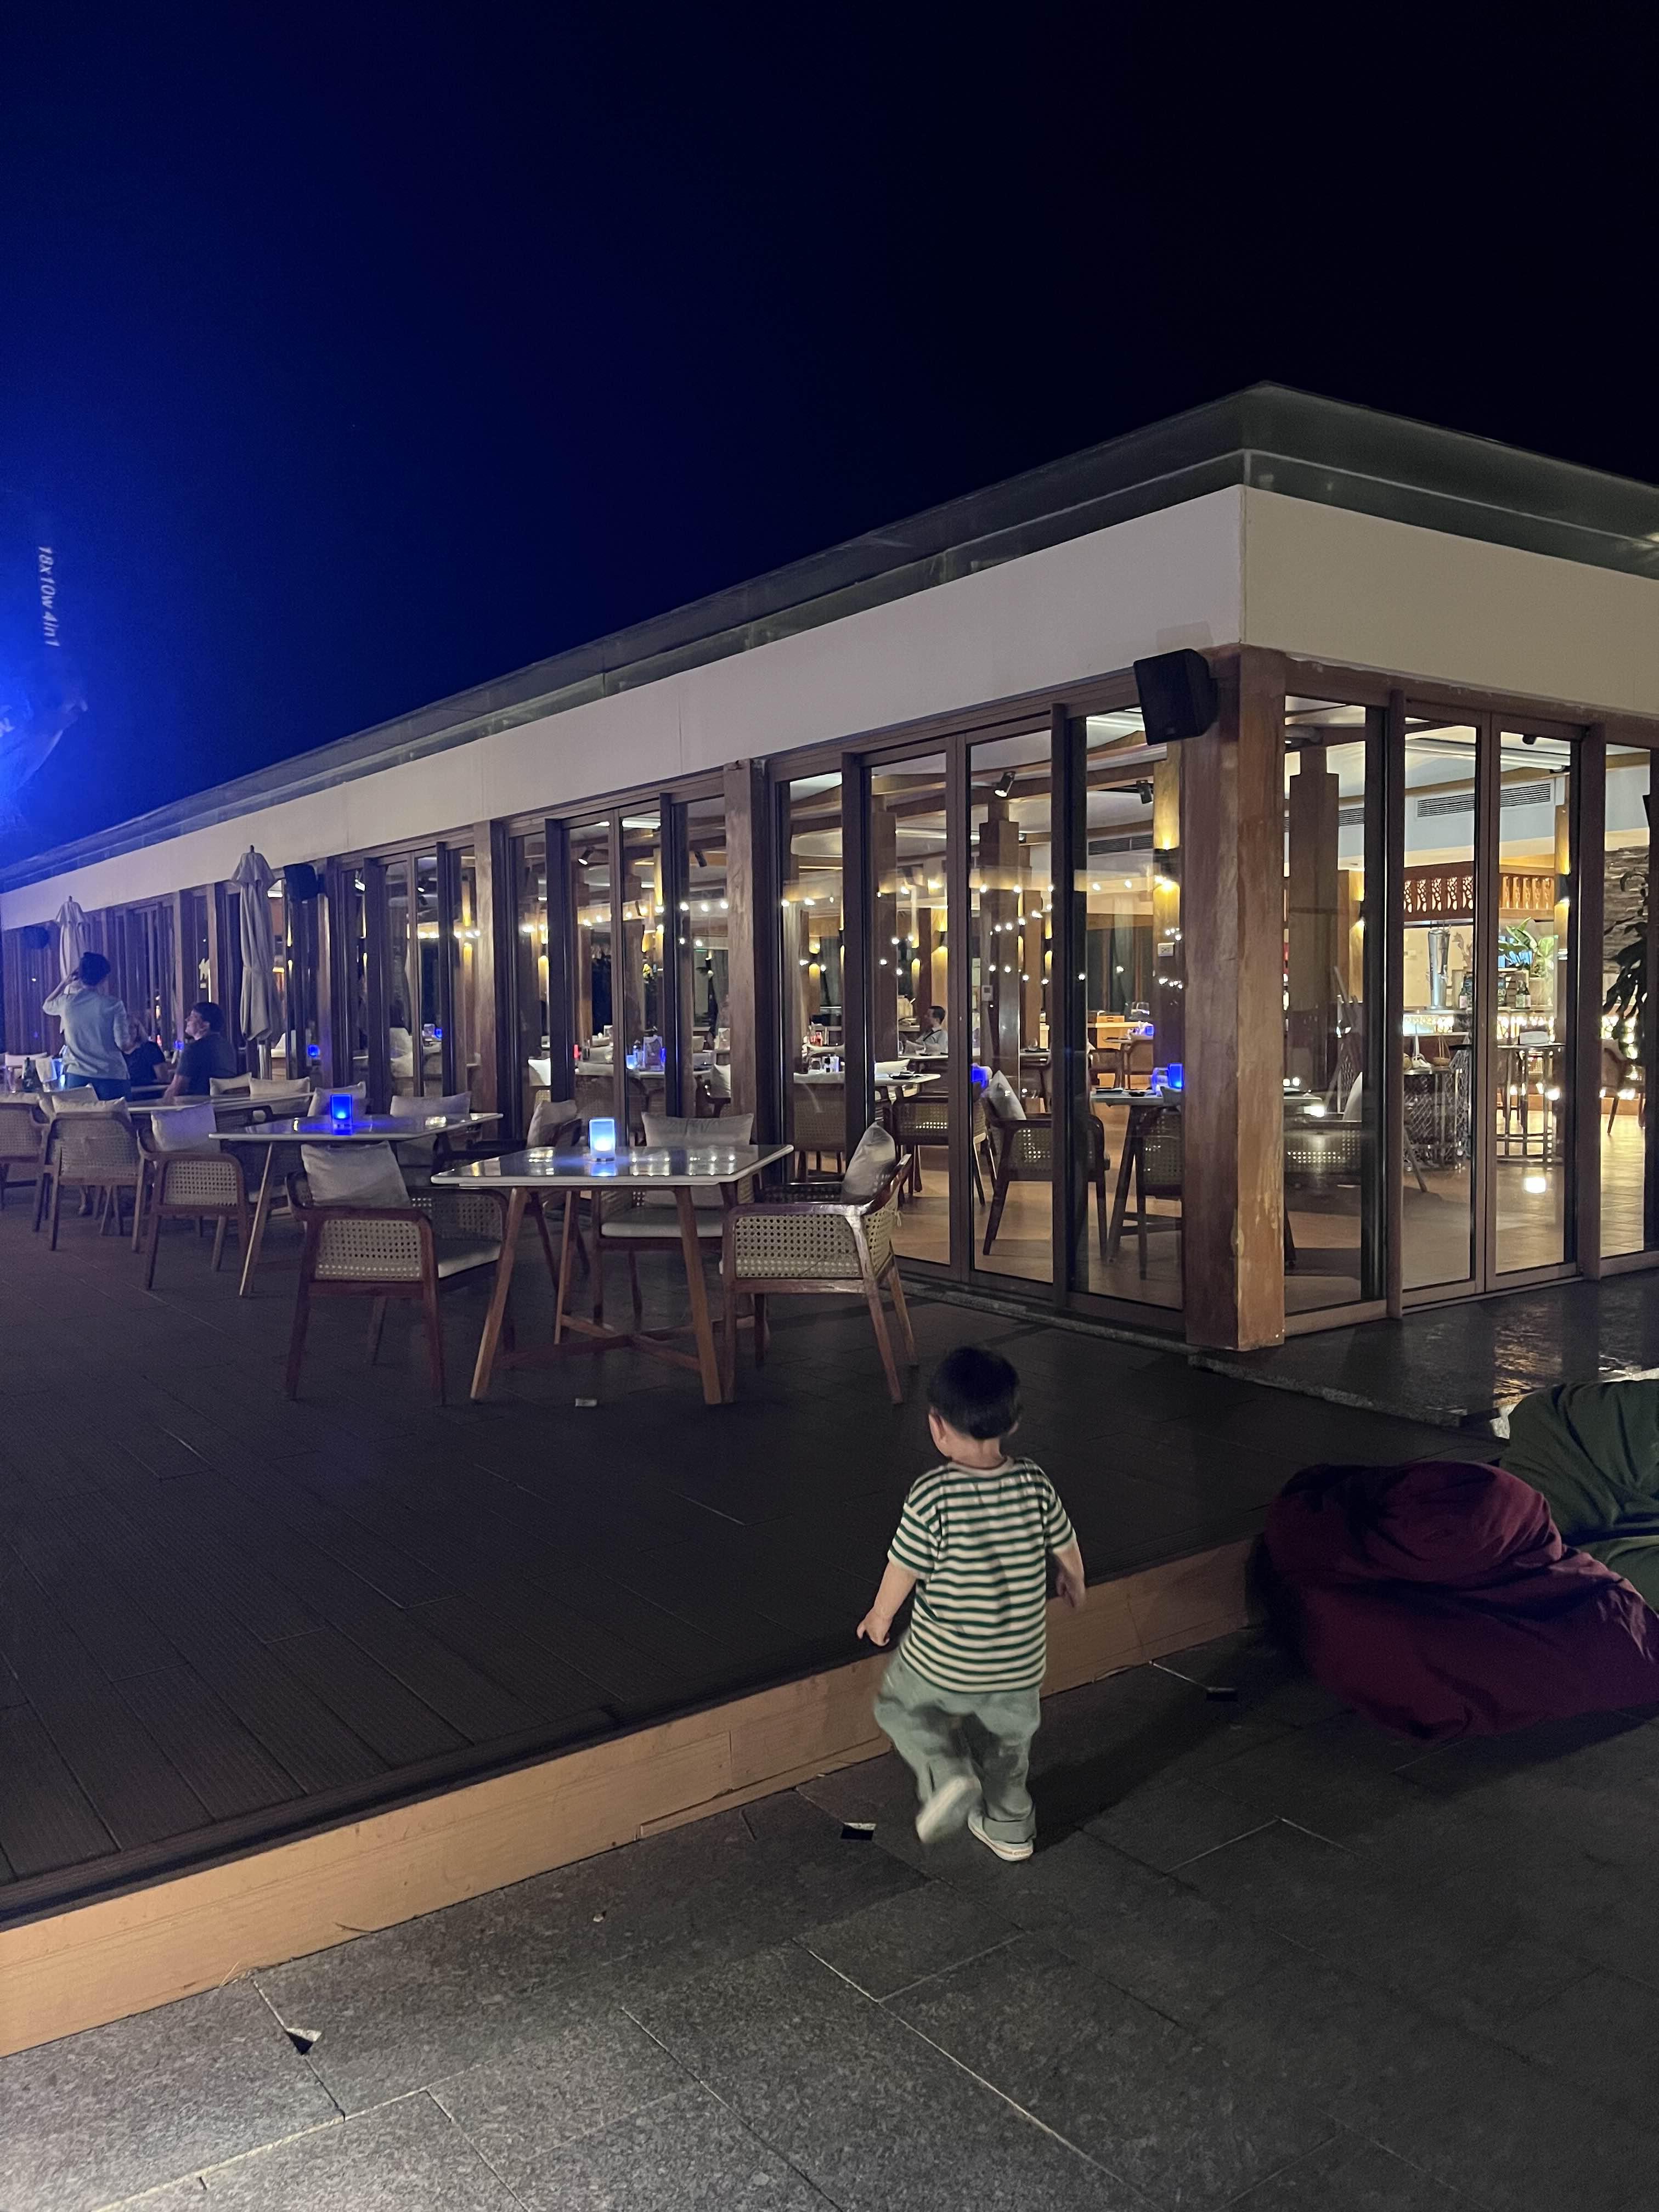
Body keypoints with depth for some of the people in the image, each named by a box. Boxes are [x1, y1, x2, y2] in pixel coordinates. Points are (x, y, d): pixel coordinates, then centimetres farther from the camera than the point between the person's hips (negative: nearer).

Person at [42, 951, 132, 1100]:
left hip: (76, 1076, 3)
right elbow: (123, 1044, -11)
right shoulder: (113, 1005, -8)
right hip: (111, 1076, -3)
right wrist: (129, 1030, 9)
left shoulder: (66, 1002, 2)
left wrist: (66, 982, 29)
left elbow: (47, 1007, 26)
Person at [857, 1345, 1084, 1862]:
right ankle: (1009, 1826, 40)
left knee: (901, 1703, 23)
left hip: (943, 1659, -4)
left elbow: (904, 1568, -13)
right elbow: (1066, 1548, 4)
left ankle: (946, 1773, 3)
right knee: (1006, 1736, 28)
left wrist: (880, 1615, 7)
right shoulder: (1033, 1484, -11)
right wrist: (1074, 1583, 27)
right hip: (1020, 1659, 4)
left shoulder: (932, 1495, -23)